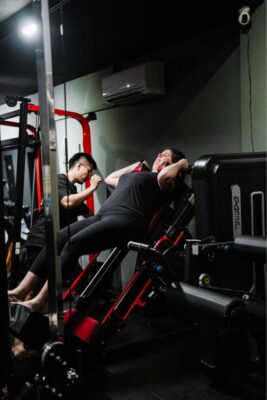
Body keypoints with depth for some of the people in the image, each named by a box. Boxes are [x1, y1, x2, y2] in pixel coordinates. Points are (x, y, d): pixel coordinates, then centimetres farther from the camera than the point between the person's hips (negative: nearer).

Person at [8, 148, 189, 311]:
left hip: (126, 221, -9)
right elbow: (109, 179, 47)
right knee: (57, 240, -7)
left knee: (74, 243, -27)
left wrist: (181, 164, 2)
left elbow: (164, 175, -18)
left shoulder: (165, 180, 8)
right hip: (102, 216, 9)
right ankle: (21, 291, -10)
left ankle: (38, 301, -26)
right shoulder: (136, 175, 36)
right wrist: (134, 166, 47)